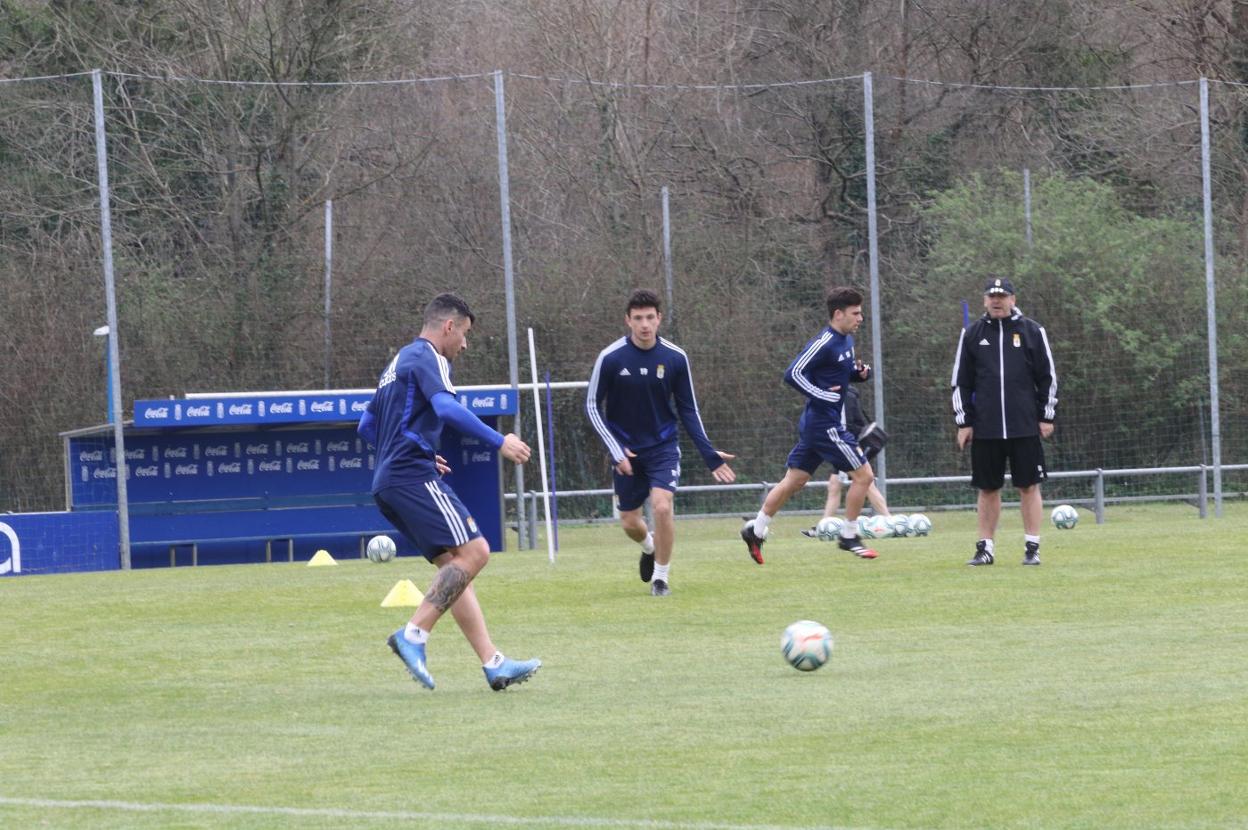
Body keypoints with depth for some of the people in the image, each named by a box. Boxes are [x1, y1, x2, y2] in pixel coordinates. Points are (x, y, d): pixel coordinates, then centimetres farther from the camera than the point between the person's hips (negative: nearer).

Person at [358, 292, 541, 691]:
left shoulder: (398, 363, 26)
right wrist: (498, 441, -20)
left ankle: (493, 664, -2)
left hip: (388, 484, 10)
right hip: (414, 475, -10)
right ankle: (414, 635, -21)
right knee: (474, 551, -16)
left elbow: (367, 426, 32)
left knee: (456, 566, 6)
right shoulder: (427, 357, -4)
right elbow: (447, 408, -22)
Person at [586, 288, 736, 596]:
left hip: (663, 448, -1)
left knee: (662, 506, -21)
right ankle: (649, 547, 43)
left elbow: (688, 410, 1)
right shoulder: (611, 358, -13)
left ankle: (661, 577, -2)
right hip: (627, 452, 1)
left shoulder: (675, 358, -8)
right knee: (629, 522, 6)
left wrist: (709, 454, -5)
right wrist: (615, 450, -13)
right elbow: (593, 406, -5)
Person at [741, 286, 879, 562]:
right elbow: (793, 374, -20)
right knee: (863, 474, -5)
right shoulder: (824, 343, -17)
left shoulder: (846, 341, 11)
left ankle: (755, 531, 18)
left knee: (793, 481, 13)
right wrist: (823, 396, -24)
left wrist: (861, 372, 4)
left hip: (816, 425, 9)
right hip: (825, 424, -9)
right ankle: (849, 537, 4)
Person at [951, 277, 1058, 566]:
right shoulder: (972, 334, 7)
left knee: (1029, 486, 0)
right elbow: (960, 382, 9)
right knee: (987, 488, 5)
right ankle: (985, 548, 10)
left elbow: (1048, 376, 6)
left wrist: (1047, 416, 1)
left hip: (1025, 426, -1)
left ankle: (1032, 547, 4)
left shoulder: (1032, 331, 3)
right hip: (985, 428, 1)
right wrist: (963, 422, 4)